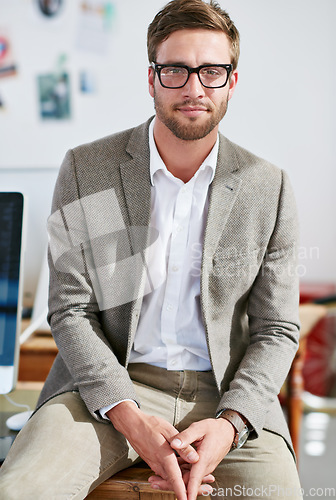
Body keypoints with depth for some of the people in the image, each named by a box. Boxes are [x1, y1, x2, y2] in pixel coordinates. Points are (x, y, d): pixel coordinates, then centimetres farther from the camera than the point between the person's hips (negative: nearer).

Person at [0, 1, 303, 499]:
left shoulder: (269, 187, 1)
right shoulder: (84, 170, -1)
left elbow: (276, 328, 3)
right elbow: (70, 311, -2)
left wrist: (228, 425, -14)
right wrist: (130, 418, -16)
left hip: (226, 395, 1)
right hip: (107, 383, 0)